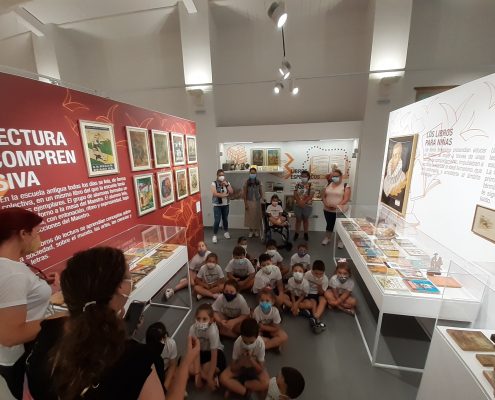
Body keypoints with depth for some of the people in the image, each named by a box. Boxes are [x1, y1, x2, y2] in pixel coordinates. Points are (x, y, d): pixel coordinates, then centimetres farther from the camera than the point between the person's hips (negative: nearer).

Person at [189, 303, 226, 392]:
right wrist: (198, 373, -24)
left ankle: (213, 376, 5)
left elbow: (214, 355, -28)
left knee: (207, 368, -27)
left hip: (215, 351, -3)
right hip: (201, 351, 3)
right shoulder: (193, 328, -26)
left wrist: (209, 378, -26)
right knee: (189, 368, -20)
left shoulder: (213, 331, -34)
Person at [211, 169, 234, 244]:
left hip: (226, 205, 4)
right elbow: (215, 194, -20)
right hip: (217, 205, -4)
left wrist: (226, 185, -14)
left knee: (225, 219, 14)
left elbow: (231, 192, -4)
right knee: (217, 221, -6)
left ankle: (226, 232, 34)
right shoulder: (214, 183, -8)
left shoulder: (227, 183, 6)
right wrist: (225, 194, -13)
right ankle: (214, 235, 8)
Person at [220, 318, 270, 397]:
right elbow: (233, 369, -18)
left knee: (266, 384, -28)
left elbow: (260, 370, -20)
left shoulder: (260, 343, -29)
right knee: (223, 378, -24)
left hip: (255, 368, 0)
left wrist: (251, 359, -35)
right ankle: (247, 392, -15)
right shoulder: (238, 342, -27)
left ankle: (235, 387, -14)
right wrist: (242, 360, -35)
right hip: (240, 367, 0)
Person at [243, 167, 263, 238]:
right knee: (250, 216, 5)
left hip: (257, 202, 1)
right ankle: (251, 231, 18)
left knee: (257, 216, 6)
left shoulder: (258, 182, 2)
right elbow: (244, 193, -4)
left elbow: (261, 193, 6)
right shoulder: (247, 182, -4)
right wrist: (245, 203, -10)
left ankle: (256, 231, 19)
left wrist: (261, 200, -5)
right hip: (249, 202, -1)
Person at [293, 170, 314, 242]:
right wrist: (299, 201, -14)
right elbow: (295, 194, 0)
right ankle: (296, 233, 21)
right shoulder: (298, 184, 4)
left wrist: (304, 202, -19)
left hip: (307, 205, -2)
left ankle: (306, 233, 24)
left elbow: (311, 196, -11)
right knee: (298, 219, 9)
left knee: (305, 219, 10)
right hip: (298, 205, 2)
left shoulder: (311, 185, -4)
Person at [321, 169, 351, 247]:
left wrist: (337, 206, -23)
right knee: (329, 225, 18)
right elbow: (324, 196, 9)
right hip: (328, 210, 4)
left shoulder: (345, 186, -7)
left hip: (340, 211, -3)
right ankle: (327, 238, 35)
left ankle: (341, 241, 28)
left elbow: (346, 199, -14)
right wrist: (325, 203, -10)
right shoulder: (328, 185, 8)